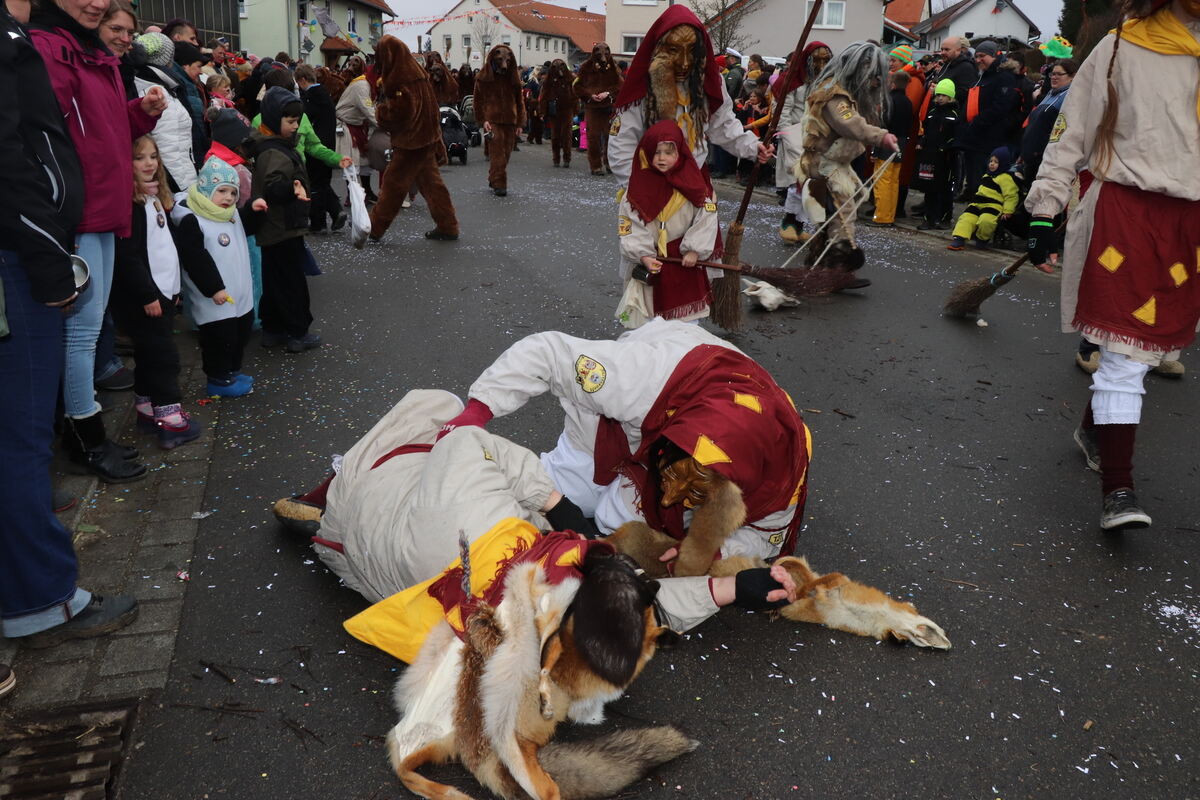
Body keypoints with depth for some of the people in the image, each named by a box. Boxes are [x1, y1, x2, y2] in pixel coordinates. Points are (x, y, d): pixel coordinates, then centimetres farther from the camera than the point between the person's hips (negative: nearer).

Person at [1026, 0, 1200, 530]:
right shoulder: (1121, 49, 0)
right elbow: (1070, 132, 1)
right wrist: (1045, 208, -4)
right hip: (1125, 213, -4)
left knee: (1154, 342, 12)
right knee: (1126, 353, -8)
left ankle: (1095, 428, 35)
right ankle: (1118, 490, -6)